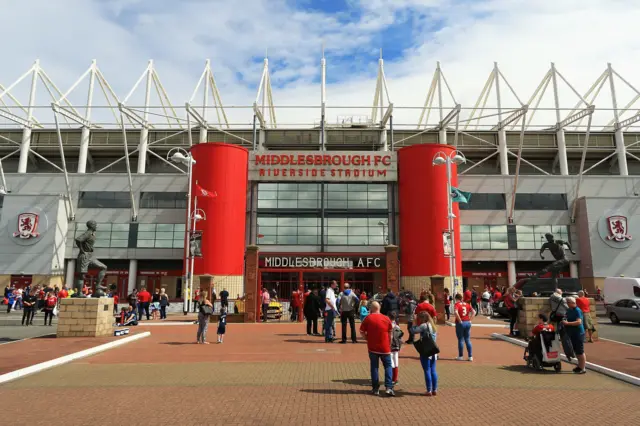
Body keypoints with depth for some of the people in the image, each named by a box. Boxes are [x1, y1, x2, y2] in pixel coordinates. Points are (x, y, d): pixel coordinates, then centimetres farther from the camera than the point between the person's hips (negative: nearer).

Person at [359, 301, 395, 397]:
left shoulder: (368, 318, -7)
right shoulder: (386, 319, -1)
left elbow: (362, 332, -5)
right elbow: (390, 333, 5)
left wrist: (368, 339, 8)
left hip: (372, 347, 0)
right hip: (385, 347, 0)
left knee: (374, 367, 11)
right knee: (388, 366, 10)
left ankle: (375, 388, 13)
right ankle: (389, 387, -1)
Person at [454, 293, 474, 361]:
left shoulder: (457, 304, -8)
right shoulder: (467, 304, 8)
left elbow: (456, 313, -25)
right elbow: (473, 312, 3)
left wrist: (460, 320, -15)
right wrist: (469, 319, 4)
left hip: (460, 323, -5)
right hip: (468, 323, 5)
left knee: (460, 340, 5)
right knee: (468, 340, 12)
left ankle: (460, 356, 12)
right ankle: (470, 356, 13)